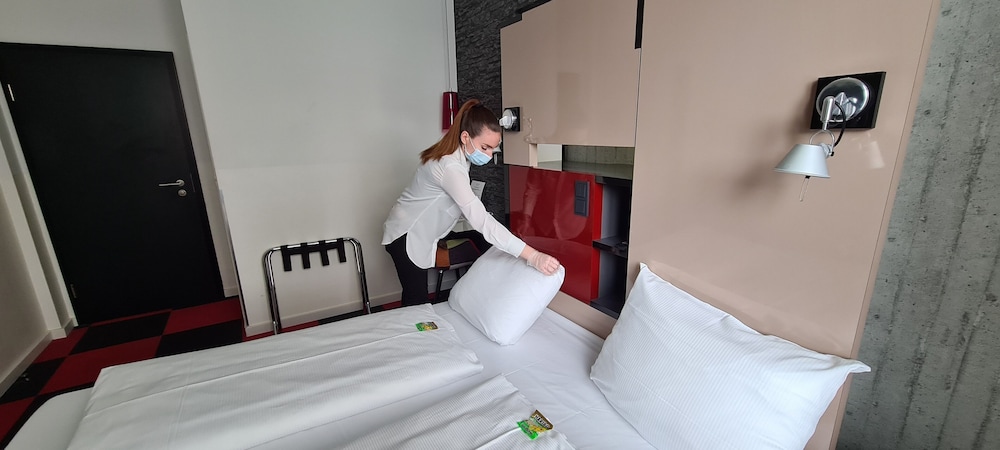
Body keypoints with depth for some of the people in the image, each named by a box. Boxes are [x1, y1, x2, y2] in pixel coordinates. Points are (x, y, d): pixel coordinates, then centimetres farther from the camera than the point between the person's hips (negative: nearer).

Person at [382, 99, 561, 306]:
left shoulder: (458, 156, -3)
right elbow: (481, 220, -42)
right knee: (416, 300, 0)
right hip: (407, 236, -9)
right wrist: (532, 256, -46)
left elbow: (469, 209, 3)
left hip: (426, 231, 9)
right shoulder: (449, 166, -33)